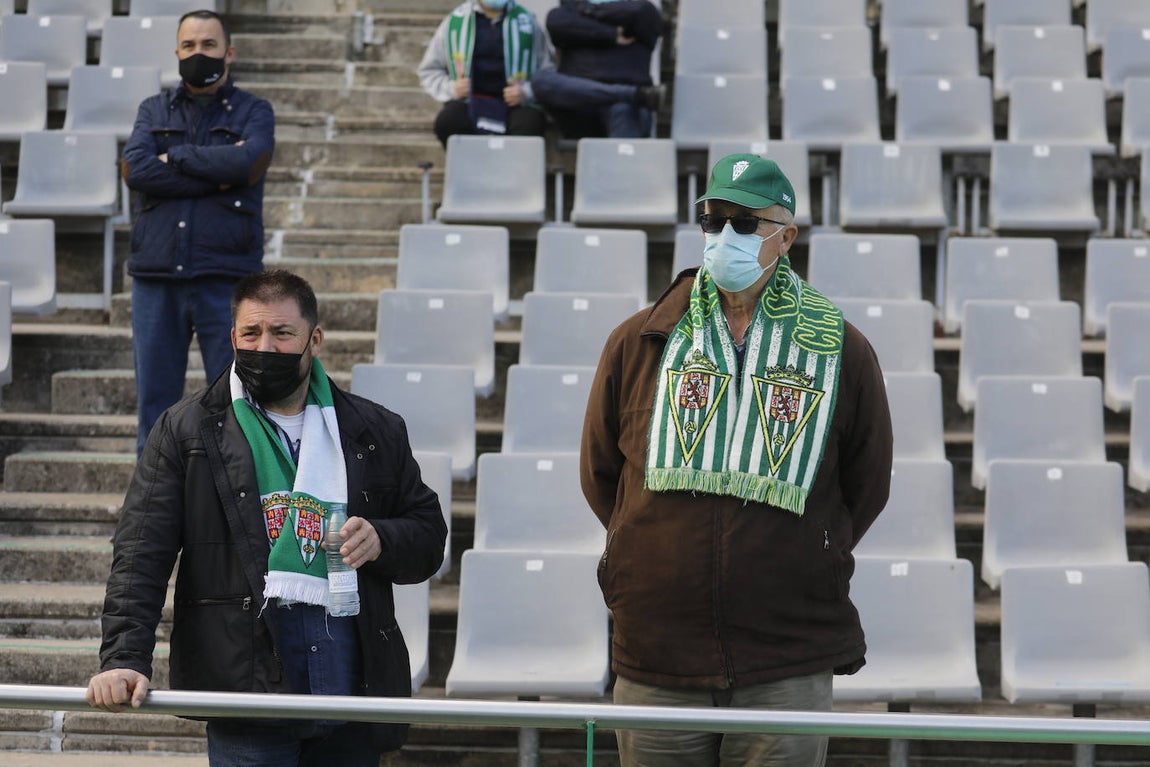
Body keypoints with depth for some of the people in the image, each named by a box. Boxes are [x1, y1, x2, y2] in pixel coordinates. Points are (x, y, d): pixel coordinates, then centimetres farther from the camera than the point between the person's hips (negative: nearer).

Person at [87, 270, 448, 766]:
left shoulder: (376, 432, 14)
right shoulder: (186, 430, 6)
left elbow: (428, 535, 20)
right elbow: (140, 554, 0)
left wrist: (380, 540, -4)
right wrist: (124, 659, -13)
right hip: (245, 677, -3)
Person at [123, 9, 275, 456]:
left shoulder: (252, 112, 8)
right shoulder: (153, 111, 14)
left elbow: (247, 161, -14)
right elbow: (135, 168, -6)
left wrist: (175, 156, -4)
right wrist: (216, 175, -9)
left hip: (226, 278, -2)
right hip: (156, 276, 2)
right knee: (154, 402, 6)